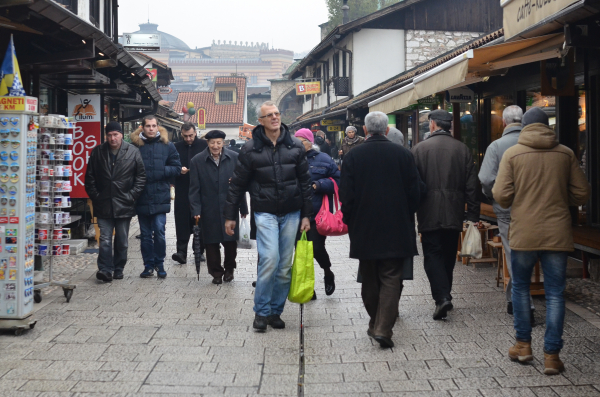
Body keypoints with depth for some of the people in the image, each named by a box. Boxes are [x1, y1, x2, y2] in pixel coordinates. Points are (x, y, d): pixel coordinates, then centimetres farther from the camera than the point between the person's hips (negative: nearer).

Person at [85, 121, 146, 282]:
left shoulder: (133, 152, 0)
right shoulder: (98, 152, 4)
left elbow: (141, 176, 3)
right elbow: (90, 177, 10)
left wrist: (132, 195, -4)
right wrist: (95, 196, 1)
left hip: (124, 205, 0)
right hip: (104, 205, 0)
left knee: (122, 242, 9)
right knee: (105, 240, -6)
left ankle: (118, 269, 20)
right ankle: (105, 270, -5)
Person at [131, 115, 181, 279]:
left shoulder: (167, 146, 4)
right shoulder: (135, 146, 1)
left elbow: (176, 168, 4)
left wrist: (160, 171, -10)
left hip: (160, 198, -1)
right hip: (142, 198, 1)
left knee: (159, 232, -4)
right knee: (145, 234, 9)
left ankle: (159, 264, 11)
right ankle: (148, 265, 18)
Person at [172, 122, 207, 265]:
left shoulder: (204, 145, 2)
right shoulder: (177, 147, 8)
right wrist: (179, 170, -9)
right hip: (182, 191, 1)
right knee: (182, 221, -5)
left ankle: (200, 251, 15)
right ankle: (181, 252, -6)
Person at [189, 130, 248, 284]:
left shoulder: (234, 158, 0)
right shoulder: (197, 161, 0)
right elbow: (194, 189, 1)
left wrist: (243, 208, 3)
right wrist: (196, 210, -6)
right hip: (209, 211, 0)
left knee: (231, 241, 5)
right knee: (212, 243, 6)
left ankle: (229, 269, 28)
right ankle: (216, 273, 20)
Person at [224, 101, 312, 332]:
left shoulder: (295, 146, 5)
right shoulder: (251, 149, -1)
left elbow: (305, 182, 9)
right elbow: (238, 184, 5)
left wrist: (306, 215, 5)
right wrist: (230, 215, 5)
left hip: (291, 213, 3)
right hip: (265, 213, -3)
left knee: (285, 266, 5)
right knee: (270, 259, -16)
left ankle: (275, 311, 19)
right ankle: (261, 311, -1)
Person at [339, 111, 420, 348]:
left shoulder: (353, 157, -5)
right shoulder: (403, 154, -3)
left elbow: (346, 196, -3)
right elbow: (414, 192, 2)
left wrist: (350, 223, 10)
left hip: (364, 230, 1)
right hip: (396, 230, -1)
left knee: (369, 280, 14)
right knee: (391, 278, 1)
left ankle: (375, 324, 24)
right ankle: (383, 328, -10)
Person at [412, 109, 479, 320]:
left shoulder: (420, 149, -5)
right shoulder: (462, 149, 4)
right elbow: (471, 185, 4)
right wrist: (473, 214, 8)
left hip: (429, 214, -3)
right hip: (454, 214, 3)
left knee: (432, 254, -1)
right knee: (448, 255, 15)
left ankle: (442, 297, -16)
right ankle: (444, 295, 23)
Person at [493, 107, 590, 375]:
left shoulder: (512, 154, -3)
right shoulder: (565, 154, 2)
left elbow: (501, 195, -9)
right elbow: (582, 194, 4)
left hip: (523, 233, -1)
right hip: (557, 233, 1)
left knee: (520, 286, 18)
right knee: (555, 293, 5)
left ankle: (523, 344, 23)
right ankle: (551, 355, 4)